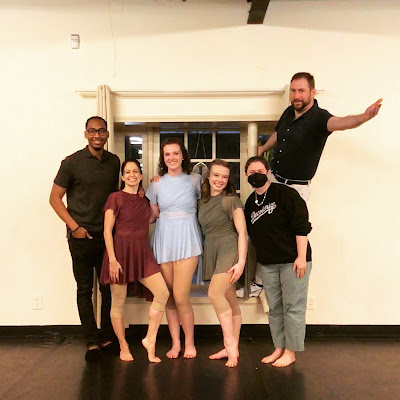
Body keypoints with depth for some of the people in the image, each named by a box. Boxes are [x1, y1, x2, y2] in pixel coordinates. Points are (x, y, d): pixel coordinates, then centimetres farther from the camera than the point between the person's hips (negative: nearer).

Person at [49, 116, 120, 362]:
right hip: (82, 236, -4)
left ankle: (107, 337, 24)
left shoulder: (114, 162, 6)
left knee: (109, 288, 9)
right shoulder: (72, 163, -6)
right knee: (85, 290, 4)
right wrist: (74, 227, -10)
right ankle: (92, 342, 14)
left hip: (107, 235, 4)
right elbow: (55, 198, -3)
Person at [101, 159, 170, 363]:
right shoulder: (115, 198, -3)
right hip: (120, 250, -5)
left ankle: (150, 339, 6)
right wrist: (112, 258, -15)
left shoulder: (144, 200, 14)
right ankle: (123, 347, 21)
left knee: (163, 293, -8)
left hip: (142, 252, 5)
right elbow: (107, 230, -7)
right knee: (118, 302, 4)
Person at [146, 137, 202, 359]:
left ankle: (189, 343, 12)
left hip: (187, 240, -2)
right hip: (163, 240, 3)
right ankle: (175, 343, 21)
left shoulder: (195, 180, 2)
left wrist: (183, 217, 1)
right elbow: (155, 214, 14)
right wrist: (172, 218, 0)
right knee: (169, 297, 6)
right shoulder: (156, 184, 6)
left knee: (180, 297, -8)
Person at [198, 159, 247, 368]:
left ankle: (230, 343, -14)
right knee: (230, 301, 10)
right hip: (211, 252, 6)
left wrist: (241, 261, -16)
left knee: (215, 292, -22)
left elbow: (242, 232, -10)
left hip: (229, 249, -6)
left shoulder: (231, 200, -6)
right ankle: (232, 348, 15)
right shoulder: (202, 201, 12)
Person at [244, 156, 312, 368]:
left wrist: (301, 257, -17)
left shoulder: (285, 193, -9)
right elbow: (248, 233, 18)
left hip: (292, 260, -6)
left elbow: (302, 225, -13)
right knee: (274, 308, 12)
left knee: (293, 307, 0)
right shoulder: (250, 202, 10)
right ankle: (279, 348, 23)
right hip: (267, 263, 6)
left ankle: (290, 352, 10)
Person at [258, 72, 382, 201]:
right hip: (272, 179, 6)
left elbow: (340, 122, -38)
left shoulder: (319, 117, -16)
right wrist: (263, 148, 36)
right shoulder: (289, 112, 3)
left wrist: (365, 116, -58)